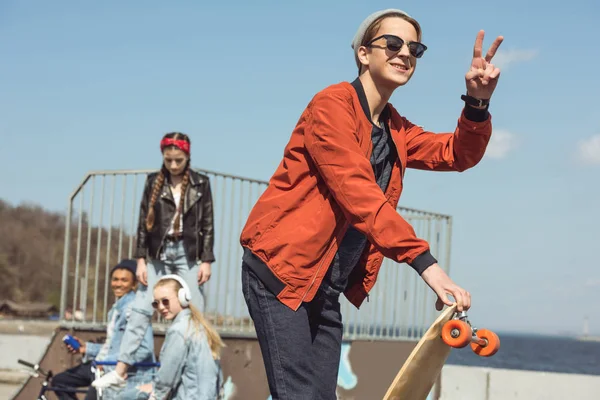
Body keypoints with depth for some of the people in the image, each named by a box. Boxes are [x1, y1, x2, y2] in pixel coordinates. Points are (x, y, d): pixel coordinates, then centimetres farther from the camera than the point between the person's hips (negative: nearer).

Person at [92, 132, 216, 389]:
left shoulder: (200, 184, 1)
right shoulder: (154, 182, 5)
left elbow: (207, 224, 0)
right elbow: (144, 222, 5)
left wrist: (206, 260, -6)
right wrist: (141, 259, -1)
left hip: (188, 253, -1)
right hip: (159, 252, 1)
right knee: (141, 309, -3)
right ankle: (120, 371, -3)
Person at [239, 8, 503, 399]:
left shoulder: (397, 131, 16)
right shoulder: (333, 105, -11)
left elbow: (458, 154, 5)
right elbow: (357, 192, -22)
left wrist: (477, 103, -16)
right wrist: (423, 261, -29)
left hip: (328, 289, 8)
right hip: (282, 270, -8)